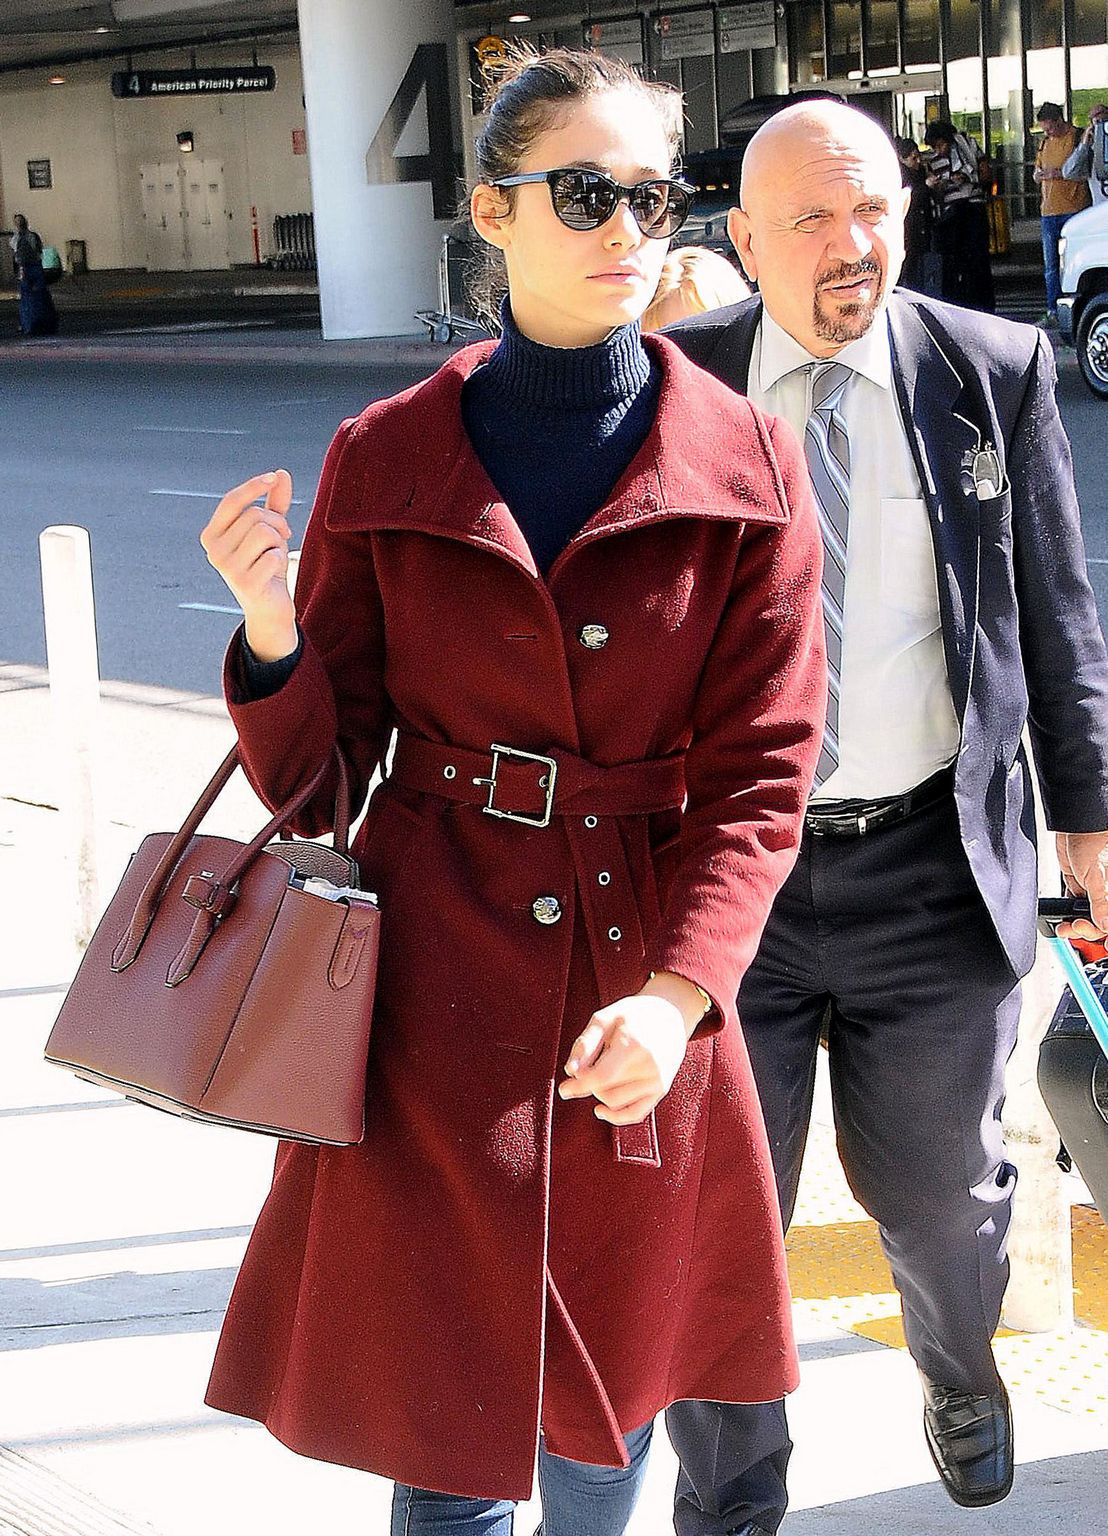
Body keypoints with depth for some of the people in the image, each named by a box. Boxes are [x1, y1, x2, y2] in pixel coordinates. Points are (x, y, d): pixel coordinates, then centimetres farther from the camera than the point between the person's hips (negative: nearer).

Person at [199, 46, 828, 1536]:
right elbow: (314, 770, 1)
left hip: (644, 985, 1)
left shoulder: (748, 467, -2)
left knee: (609, 1398, 15)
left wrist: (675, 992, -16)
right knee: (449, 1410, 5)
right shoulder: (387, 461, -1)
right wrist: (272, 631, -19)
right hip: (434, 981, 0)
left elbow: (761, 770, -4)